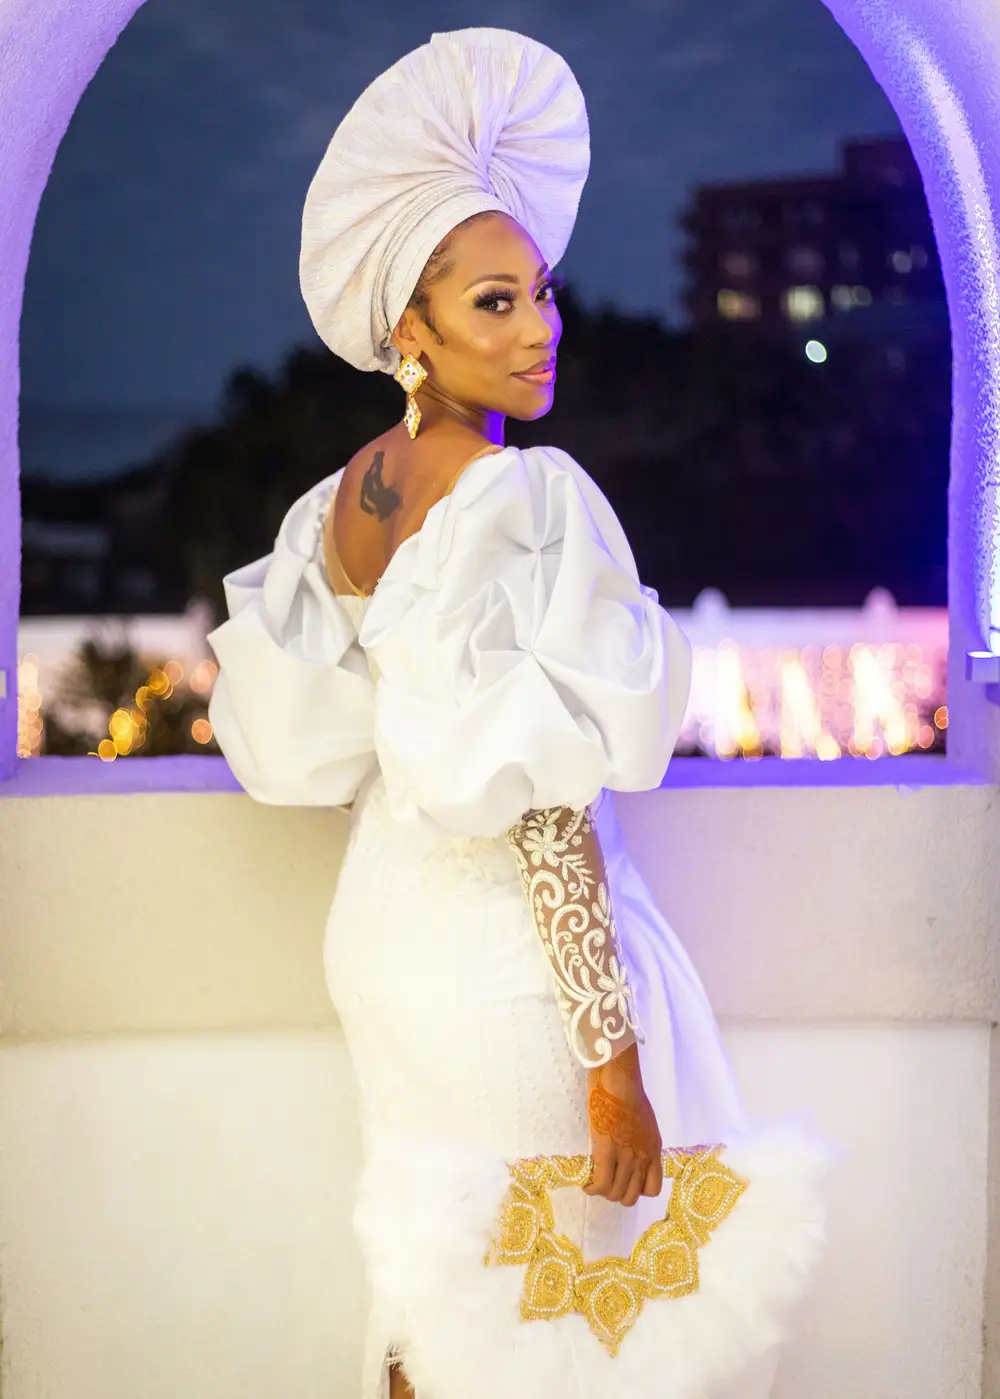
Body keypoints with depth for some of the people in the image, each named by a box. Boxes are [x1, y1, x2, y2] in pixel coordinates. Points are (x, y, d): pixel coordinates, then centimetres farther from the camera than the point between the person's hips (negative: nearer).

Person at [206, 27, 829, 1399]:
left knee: (434, 1273, 22)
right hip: (521, 959, -7)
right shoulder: (536, 502, -22)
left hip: (384, 935, 7)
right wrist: (614, 1055, -20)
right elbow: (549, 808, -25)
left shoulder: (342, 502, 1)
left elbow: (295, 746, 7)